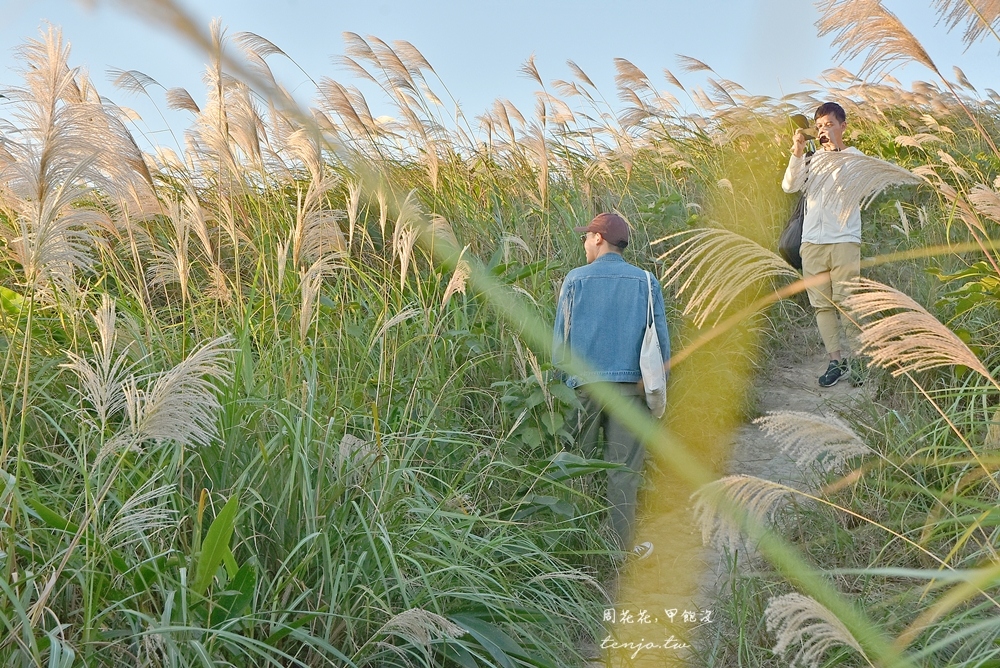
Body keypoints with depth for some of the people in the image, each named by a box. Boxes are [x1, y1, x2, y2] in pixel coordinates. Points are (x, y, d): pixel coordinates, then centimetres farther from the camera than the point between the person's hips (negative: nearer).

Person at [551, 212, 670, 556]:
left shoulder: (575, 279, 0)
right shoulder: (645, 281, 2)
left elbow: (559, 336, 2)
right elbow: (660, 338, 2)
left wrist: (563, 368, 16)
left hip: (585, 383, 0)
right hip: (630, 384, 0)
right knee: (624, 467, 4)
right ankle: (622, 545, 7)